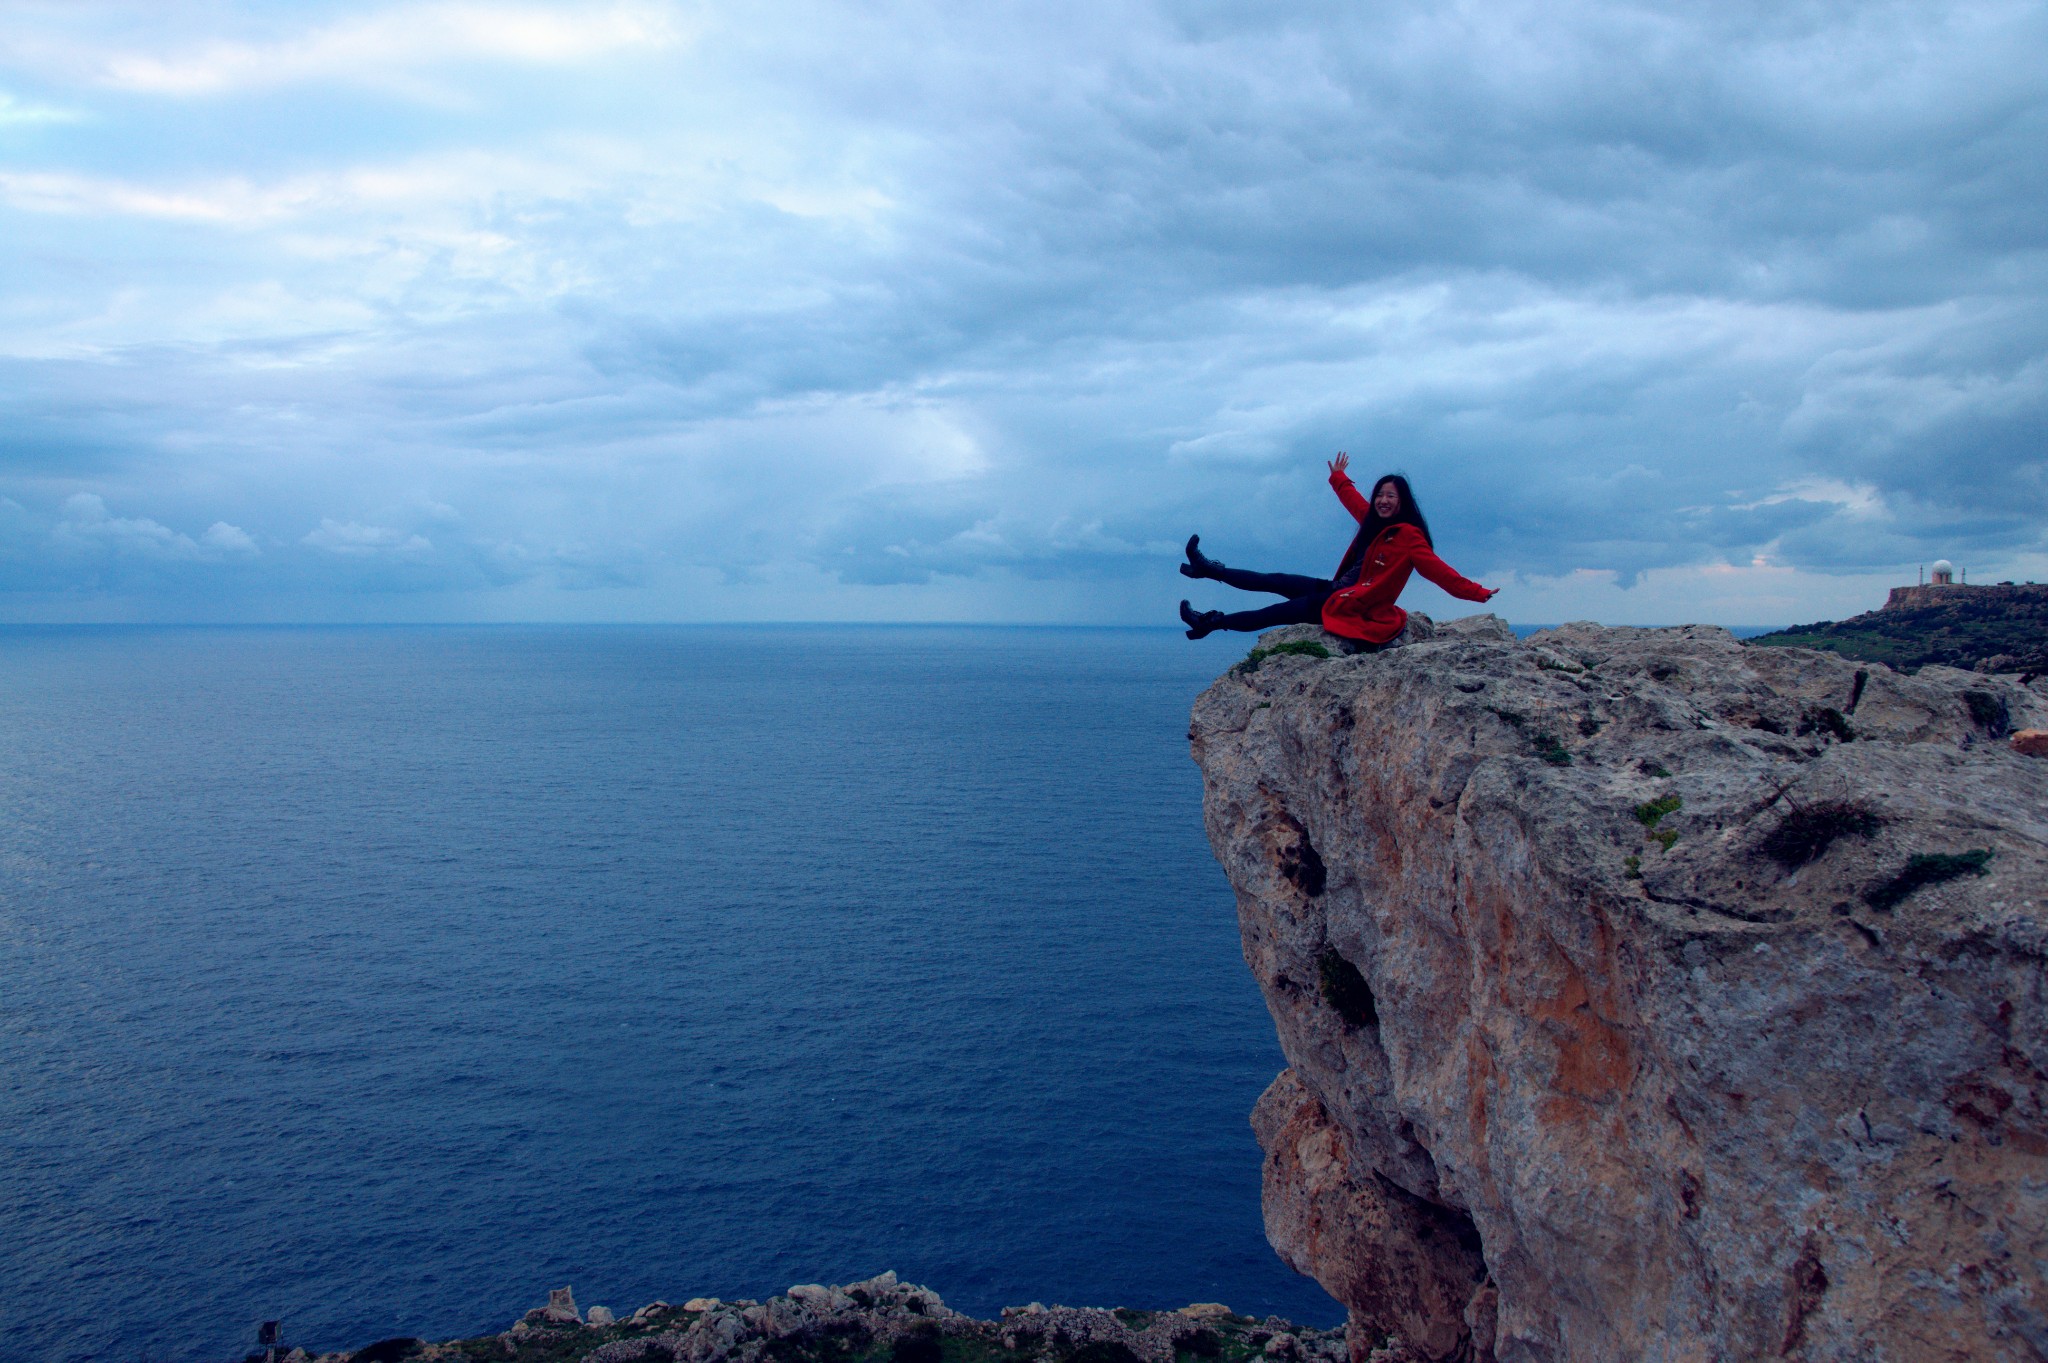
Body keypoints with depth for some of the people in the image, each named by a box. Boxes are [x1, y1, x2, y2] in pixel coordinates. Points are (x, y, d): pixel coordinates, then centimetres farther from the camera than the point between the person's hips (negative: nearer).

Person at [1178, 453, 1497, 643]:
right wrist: (1338, 478, 43)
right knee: (1277, 582, 8)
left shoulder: (1408, 536, -16)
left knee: (1275, 614, -3)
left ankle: (1211, 622, 5)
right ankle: (1210, 569, 14)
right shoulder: (1375, 522, 9)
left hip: (1356, 609, -8)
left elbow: (1438, 570, -22)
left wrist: (1475, 592, -32)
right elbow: (1354, 501, 28)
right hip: (1341, 591, 8)